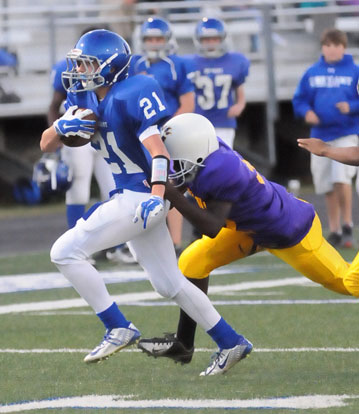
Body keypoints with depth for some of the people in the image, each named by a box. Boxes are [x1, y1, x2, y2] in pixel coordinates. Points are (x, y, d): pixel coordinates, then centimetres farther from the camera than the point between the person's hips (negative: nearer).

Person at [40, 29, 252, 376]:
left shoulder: (130, 96, -19)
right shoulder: (84, 99, 7)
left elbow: (157, 149, -28)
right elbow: (46, 145, 10)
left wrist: (157, 195, -41)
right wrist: (63, 126, -12)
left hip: (141, 196, -9)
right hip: (127, 196, 9)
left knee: (65, 252, -12)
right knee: (169, 283, 14)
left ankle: (118, 328, -7)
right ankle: (231, 343, 20)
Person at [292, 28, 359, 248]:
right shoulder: (312, 73, 7)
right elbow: (299, 100, 11)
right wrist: (307, 112, -8)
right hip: (321, 136, 4)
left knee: (341, 177, -19)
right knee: (328, 187, 7)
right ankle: (335, 231, 19)